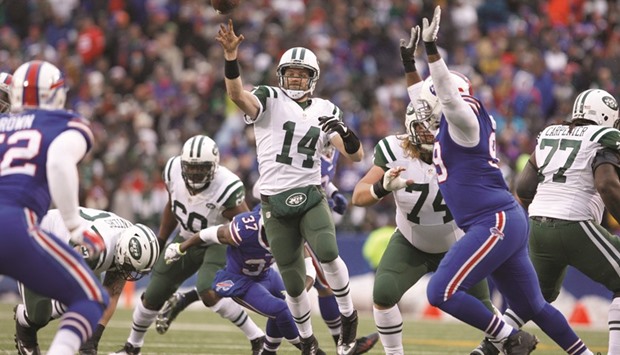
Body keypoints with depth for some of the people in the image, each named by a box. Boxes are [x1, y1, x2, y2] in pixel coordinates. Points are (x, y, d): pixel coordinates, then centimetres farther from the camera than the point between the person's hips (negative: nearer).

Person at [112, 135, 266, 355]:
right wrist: (160, 242, 11)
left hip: (218, 243, -6)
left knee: (209, 292, -32)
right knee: (153, 296, 9)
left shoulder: (226, 189, -34)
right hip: (186, 240, 6)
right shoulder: (174, 171, -17)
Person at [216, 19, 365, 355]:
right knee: (294, 283, 4)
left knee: (327, 254, -26)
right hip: (275, 203, -1)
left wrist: (344, 132, -15)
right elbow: (237, 95, -23)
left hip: (311, 196, 1)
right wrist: (230, 55, -39)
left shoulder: (324, 111, 9)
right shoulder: (269, 100, -1)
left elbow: (356, 156, 7)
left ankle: (348, 316, -2)